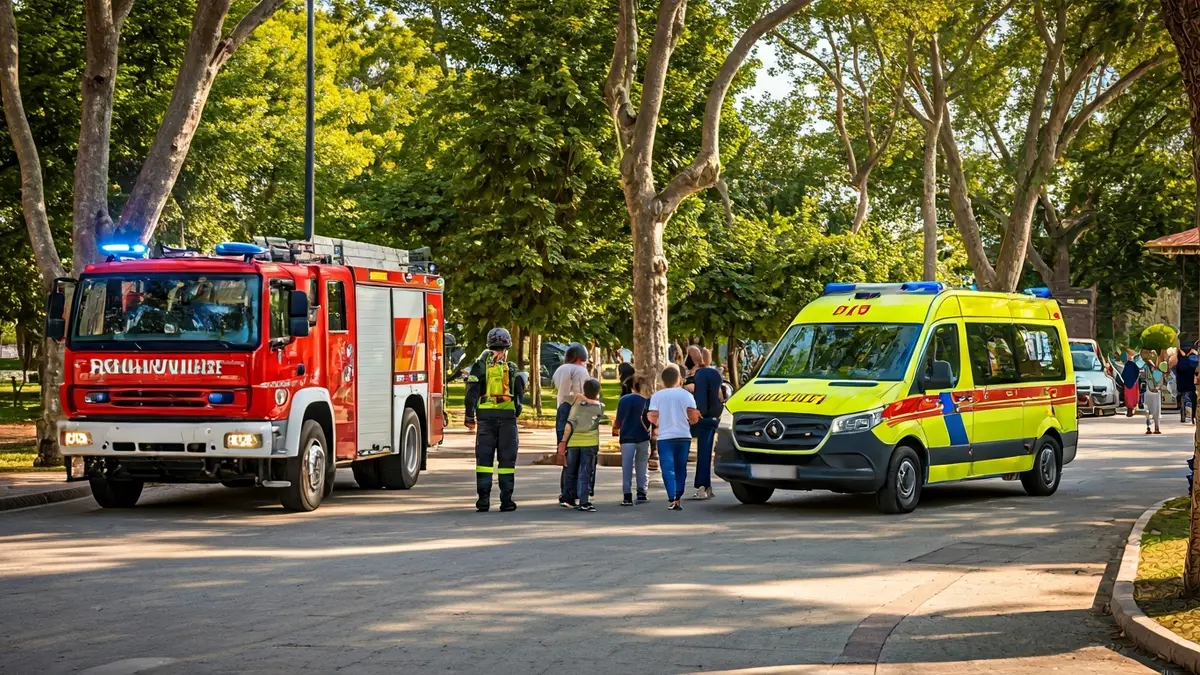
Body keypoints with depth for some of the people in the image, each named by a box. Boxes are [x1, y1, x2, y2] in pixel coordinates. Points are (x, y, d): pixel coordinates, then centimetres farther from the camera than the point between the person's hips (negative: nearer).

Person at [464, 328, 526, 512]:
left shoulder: (481, 364, 2)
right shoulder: (511, 368, 4)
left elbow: (472, 391, -3)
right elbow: (520, 393, 8)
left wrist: (469, 415, 1)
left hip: (486, 415, 0)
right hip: (508, 415, 0)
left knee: (484, 456, 3)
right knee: (506, 458, 4)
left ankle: (483, 499, -2)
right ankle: (506, 500, 2)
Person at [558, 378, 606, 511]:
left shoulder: (577, 405, 1)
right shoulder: (600, 407, -2)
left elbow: (569, 425, -3)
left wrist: (563, 441, 0)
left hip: (573, 442, 2)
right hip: (589, 443, -2)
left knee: (572, 472, 15)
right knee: (585, 473, -3)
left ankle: (569, 499, 25)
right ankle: (584, 502, -10)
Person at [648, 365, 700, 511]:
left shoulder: (657, 396, -1)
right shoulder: (685, 394, 0)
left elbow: (652, 417, -6)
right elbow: (694, 417, -4)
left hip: (665, 437, -1)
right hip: (683, 436, 2)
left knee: (668, 469, -4)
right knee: (680, 469, 13)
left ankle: (672, 499, -18)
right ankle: (678, 498, 15)